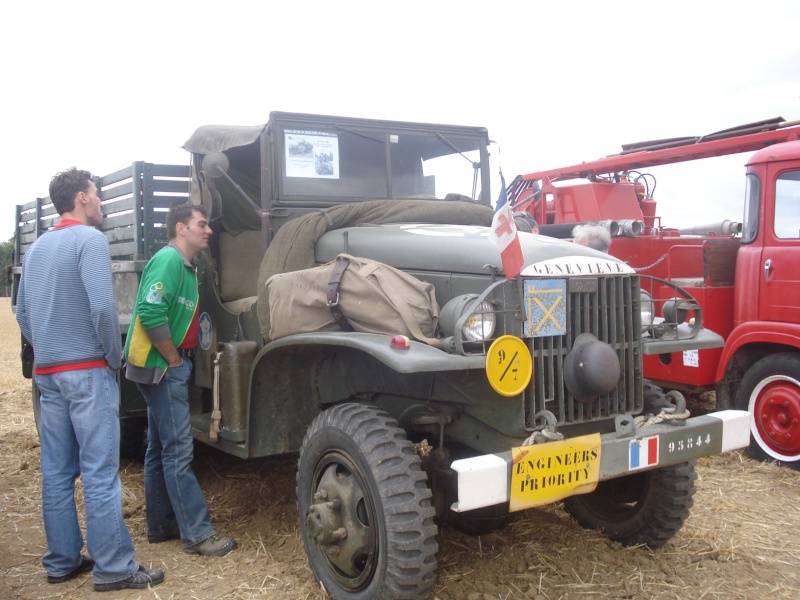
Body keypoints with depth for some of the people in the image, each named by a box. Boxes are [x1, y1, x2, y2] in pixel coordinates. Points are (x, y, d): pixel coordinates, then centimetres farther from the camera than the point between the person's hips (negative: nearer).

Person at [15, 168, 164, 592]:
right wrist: (115, 356, -8)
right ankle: (114, 568, 0)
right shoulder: (89, 239, -9)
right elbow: (101, 306, -20)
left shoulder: (36, 247, 15)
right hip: (87, 371, -8)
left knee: (56, 472, 11)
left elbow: (22, 312, 17)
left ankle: (61, 561, 20)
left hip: (46, 373, 8)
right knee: (99, 473, -5)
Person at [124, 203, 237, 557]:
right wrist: (174, 358, -18)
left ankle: (161, 525, 25)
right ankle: (197, 534, -3)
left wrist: (179, 360, 10)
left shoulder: (184, 266, 16)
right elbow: (150, 313, -25)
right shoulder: (168, 260, -14)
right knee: (178, 450, -7)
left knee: (160, 448, 15)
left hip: (167, 368, 10)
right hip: (162, 368, -10)